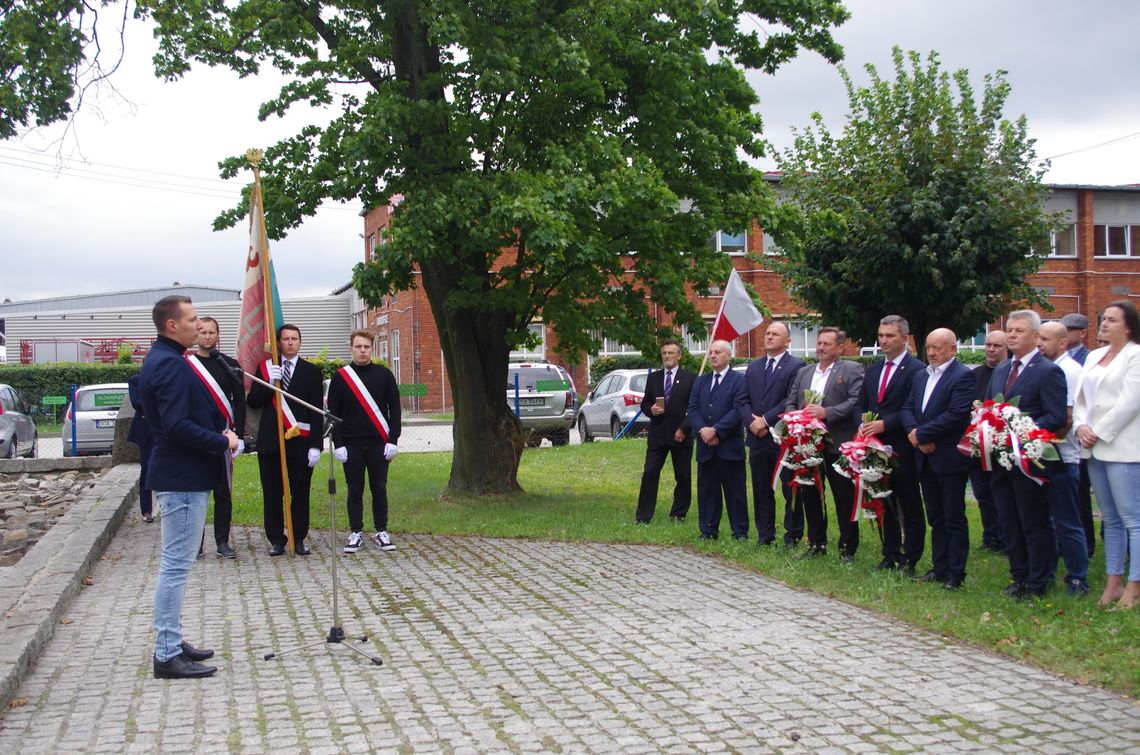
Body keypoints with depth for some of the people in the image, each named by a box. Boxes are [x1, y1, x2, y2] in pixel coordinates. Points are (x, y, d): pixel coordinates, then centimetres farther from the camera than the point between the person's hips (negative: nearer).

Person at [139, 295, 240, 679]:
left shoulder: (163, 360, 15)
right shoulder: (170, 364, -18)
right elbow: (177, 426, -26)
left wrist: (220, 435, 5)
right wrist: (222, 442, -15)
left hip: (182, 476, 11)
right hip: (183, 478, -11)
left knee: (176, 564, 17)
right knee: (176, 566, -5)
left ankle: (171, 643, 26)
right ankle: (168, 655, 1)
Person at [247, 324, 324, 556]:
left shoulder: (311, 371, 4)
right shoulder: (266, 368, 9)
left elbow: (316, 411, 0)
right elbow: (252, 402, 3)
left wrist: (315, 445, -7)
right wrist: (269, 382, -13)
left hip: (300, 441, -1)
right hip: (270, 441, 1)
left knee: (300, 493, 4)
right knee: (272, 493, 5)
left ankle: (299, 539, 13)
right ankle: (276, 539, 13)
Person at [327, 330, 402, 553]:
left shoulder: (384, 375, 4)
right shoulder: (340, 377, 2)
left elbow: (394, 408, 3)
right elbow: (333, 413, 2)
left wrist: (392, 441, -4)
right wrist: (338, 445, -5)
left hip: (379, 444, 0)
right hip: (351, 445, 0)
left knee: (379, 489, 5)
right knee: (355, 490, 5)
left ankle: (381, 532, 12)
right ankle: (356, 533, 13)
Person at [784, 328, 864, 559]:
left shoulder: (852, 370, -1)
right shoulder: (803, 372, 17)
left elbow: (856, 402, -13)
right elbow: (789, 401, 14)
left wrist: (826, 413, -21)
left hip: (838, 444, -5)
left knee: (844, 498, 0)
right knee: (809, 495, 11)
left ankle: (847, 548, 9)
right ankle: (816, 543, 23)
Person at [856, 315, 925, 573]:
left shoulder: (916, 370, -10)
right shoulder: (874, 369, 15)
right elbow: (860, 404, 16)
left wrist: (884, 424, -18)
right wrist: (862, 425, -3)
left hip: (902, 448, -7)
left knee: (910, 506, 2)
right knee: (885, 504, 14)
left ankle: (910, 560, 9)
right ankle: (890, 556, 23)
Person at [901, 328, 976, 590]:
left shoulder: (964, 376, -10)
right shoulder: (922, 375, 15)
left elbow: (956, 414, -20)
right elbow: (907, 409, 11)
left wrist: (920, 434, -17)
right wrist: (912, 432, -10)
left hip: (950, 459, -7)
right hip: (925, 458, 7)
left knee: (954, 519, 2)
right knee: (935, 519, 14)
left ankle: (955, 574, 8)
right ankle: (939, 567, 22)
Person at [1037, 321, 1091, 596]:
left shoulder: (1070, 371, -11)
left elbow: (1068, 418, -17)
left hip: (1061, 457, -8)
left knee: (1067, 524, -1)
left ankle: (1078, 581, 8)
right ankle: (1044, 573, 24)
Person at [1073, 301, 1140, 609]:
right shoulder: (1094, 356, 16)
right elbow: (1080, 399, 16)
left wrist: (1098, 432, -12)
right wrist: (1081, 427, -2)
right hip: (1095, 449, 8)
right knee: (1111, 520, 12)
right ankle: (1114, 583, 17)